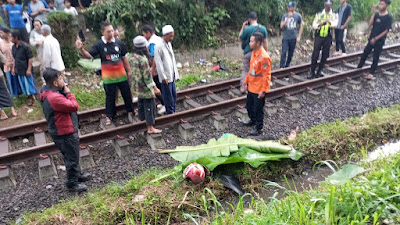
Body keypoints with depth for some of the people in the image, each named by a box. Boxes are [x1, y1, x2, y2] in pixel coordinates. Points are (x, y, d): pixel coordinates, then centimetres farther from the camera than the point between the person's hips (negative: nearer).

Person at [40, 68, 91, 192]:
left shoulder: (48, 93, 4)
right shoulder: (54, 97, -30)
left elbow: (65, 104, 9)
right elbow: (74, 106, -28)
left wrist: (64, 92, -5)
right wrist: (68, 92, -16)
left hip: (64, 131, 10)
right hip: (65, 133, -10)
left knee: (72, 155, 25)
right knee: (72, 157, 6)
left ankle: (77, 175, 43)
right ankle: (72, 183, 21)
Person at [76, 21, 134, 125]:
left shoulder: (119, 43, -2)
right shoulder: (99, 45, -8)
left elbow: (124, 58, 7)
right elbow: (89, 55, -12)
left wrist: (129, 70, 9)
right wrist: (81, 49, -31)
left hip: (121, 74, 2)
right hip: (108, 77, -2)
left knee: (127, 94, 15)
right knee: (110, 97, 9)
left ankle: (130, 110, 36)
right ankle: (109, 116, 24)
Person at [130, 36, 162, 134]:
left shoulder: (132, 58, 3)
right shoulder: (143, 59, -23)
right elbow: (147, 76, -22)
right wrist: (154, 87, -16)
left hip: (138, 88, 9)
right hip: (146, 89, -9)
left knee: (141, 105, 21)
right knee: (150, 107, 0)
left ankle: (142, 119, 37)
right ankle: (150, 128, 6)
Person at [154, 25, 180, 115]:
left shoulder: (169, 44, 12)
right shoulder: (159, 46, -14)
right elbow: (158, 63, -16)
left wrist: (176, 73, 15)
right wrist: (163, 77, -17)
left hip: (172, 76, 8)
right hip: (166, 78, -8)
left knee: (174, 95, 13)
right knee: (168, 97, 0)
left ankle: (173, 112, 24)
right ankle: (170, 113, 11)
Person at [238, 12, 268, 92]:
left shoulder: (247, 29, -14)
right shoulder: (263, 28, -4)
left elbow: (240, 39, 0)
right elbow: (265, 42, 1)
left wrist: (243, 28, 4)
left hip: (248, 52, -2)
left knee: (245, 70, 8)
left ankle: (243, 88, 5)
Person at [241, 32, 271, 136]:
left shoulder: (264, 57, -25)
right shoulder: (254, 53, 2)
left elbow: (266, 75, -22)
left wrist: (263, 90, -21)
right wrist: (246, 80, 20)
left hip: (258, 89, -9)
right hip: (251, 86, 9)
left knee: (258, 109, 7)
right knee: (249, 105, 25)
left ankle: (258, 128, 25)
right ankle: (253, 120, 49)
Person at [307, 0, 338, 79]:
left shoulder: (334, 15, 5)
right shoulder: (319, 14, 8)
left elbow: (335, 24, -14)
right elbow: (314, 25, 3)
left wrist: (329, 22, -36)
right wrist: (320, 24, -18)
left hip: (328, 37, 1)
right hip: (319, 36, -1)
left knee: (325, 55, 4)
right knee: (315, 55, -5)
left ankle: (320, 70, 16)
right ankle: (312, 72, 1)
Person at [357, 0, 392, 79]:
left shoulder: (389, 17, -12)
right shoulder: (376, 14, 2)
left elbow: (386, 31, -13)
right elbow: (370, 24, -9)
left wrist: (376, 38, -16)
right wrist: (374, 13, -14)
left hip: (380, 41, -4)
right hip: (371, 39, 5)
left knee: (376, 57, 5)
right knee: (365, 53, 10)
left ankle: (371, 72, 16)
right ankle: (359, 67, 24)